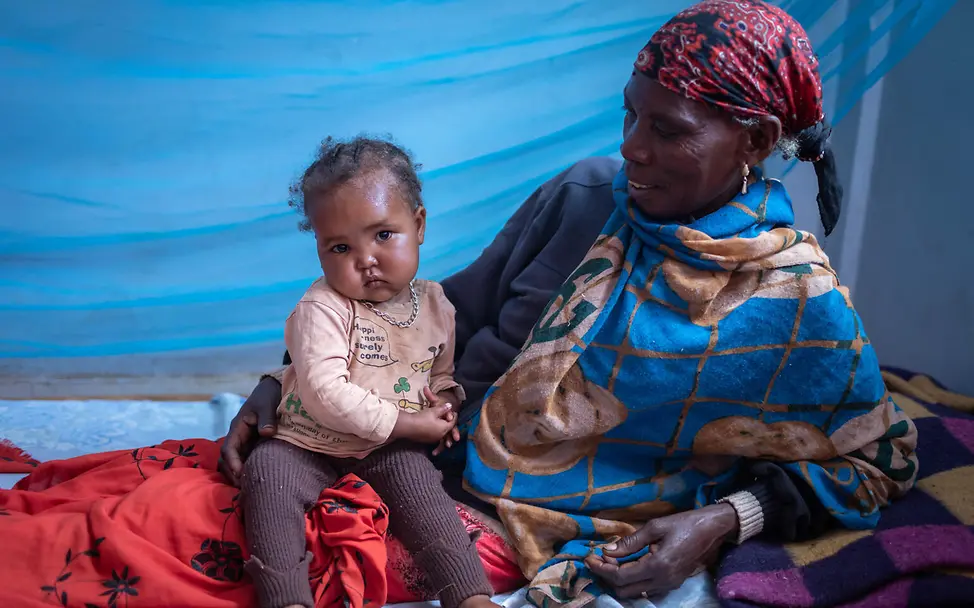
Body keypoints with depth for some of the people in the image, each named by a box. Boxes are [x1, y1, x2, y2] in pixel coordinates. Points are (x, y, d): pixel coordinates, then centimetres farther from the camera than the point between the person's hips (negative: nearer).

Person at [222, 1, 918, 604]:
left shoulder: (801, 305, -11)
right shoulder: (586, 195, -1)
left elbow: (882, 460, 2)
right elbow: (457, 311, 6)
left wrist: (724, 521, -13)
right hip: (447, 461, 4)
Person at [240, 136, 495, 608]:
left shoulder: (434, 304, 1)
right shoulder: (322, 308, -17)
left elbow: (441, 371, 19)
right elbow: (325, 393, -27)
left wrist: (443, 399, -6)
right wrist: (407, 423, -23)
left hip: (390, 450, 2)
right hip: (309, 446, -2)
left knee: (416, 481, -25)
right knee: (266, 470, -28)